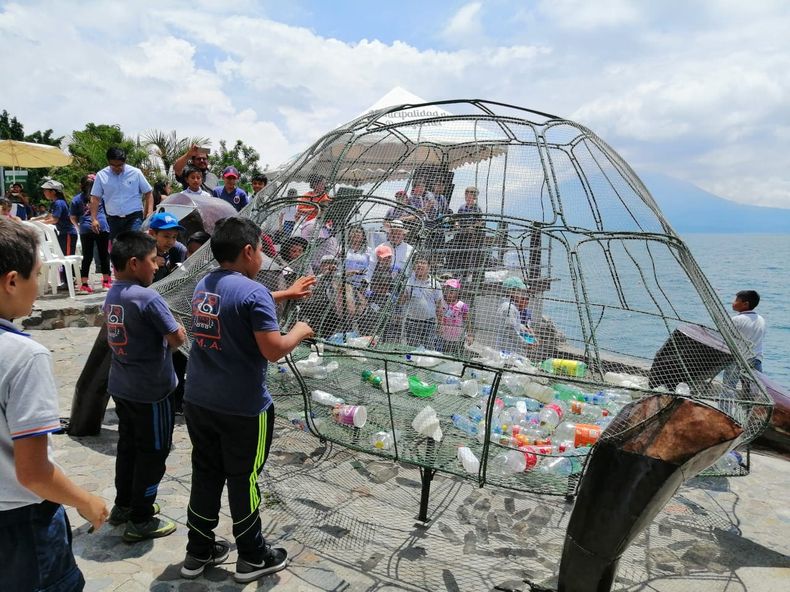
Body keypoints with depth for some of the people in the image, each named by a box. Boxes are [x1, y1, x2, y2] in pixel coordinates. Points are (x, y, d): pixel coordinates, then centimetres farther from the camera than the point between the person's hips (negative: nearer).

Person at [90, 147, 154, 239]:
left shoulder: (136, 173, -3)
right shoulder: (101, 175, 1)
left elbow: (148, 193, 2)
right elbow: (95, 198, 5)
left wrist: (150, 213, -9)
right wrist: (94, 219, -3)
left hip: (134, 217, -3)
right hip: (113, 219, 3)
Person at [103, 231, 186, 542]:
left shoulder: (112, 295, 3)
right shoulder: (148, 298, -23)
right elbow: (178, 337, -21)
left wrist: (159, 341, -1)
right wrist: (169, 341, 0)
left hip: (121, 386, 8)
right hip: (151, 390, -8)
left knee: (128, 446, 21)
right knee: (152, 452, 6)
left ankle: (124, 505, 37)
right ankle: (141, 520, 17)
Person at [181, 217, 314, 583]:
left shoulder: (204, 285, 7)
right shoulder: (253, 292, -19)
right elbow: (274, 350, -22)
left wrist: (286, 293, 30)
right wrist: (299, 332, -3)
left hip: (198, 402, 7)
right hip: (242, 409, -7)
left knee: (205, 476, 19)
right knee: (243, 481, 8)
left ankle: (198, 552, 33)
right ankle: (252, 557, 26)